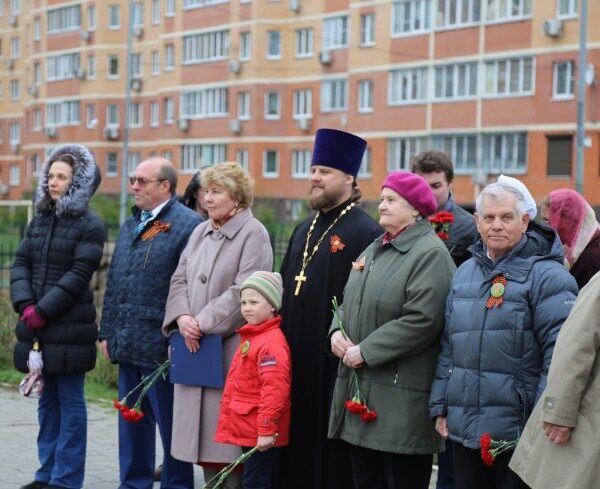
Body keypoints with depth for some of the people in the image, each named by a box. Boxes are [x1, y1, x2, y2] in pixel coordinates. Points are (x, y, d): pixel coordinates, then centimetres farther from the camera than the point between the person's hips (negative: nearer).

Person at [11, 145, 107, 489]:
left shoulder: (90, 225, -6)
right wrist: (25, 304, -8)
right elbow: (21, 263, 8)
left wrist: (43, 311, -16)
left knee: (70, 401, -1)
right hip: (37, 327, 7)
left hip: (69, 327, -6)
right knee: (47, 400, 12)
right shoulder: (40, 220, 14)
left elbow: (79, 275, -13)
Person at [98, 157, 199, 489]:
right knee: (131, 422, 15)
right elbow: (113, 284, 20)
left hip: (160, 346, -8)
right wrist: (106, 332, 16)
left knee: (170, 423, 1)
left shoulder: (187, 225, -10)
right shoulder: (130, 226, 17)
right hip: (127, 346, 8)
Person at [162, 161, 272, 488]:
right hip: (194, 346, 7)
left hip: (228, 347, -7)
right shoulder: (201, 232, 14)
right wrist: (183, 317, -7)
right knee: (202, 431, 9)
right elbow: (180, 279, 12)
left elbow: (244, 291, -15)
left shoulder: (253, 234, -8)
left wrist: (203, 323, -15)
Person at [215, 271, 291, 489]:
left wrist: (266, 430, -25)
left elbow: (274, 390, -24)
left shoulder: (272, 343, -17)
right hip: (249, 432, 10)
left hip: (261, 436, -10)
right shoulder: (250, 338, 16)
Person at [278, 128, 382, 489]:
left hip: (333, 364, -8)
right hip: (297, 361, 8)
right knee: (299, 446, 13)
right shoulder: (304, 230, 16)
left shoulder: (365, 232, -11)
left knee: (331, 458, 0)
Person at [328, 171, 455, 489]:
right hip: (361, 391, 9)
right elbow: (350, 301, 25)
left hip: (402, 399, -9)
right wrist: (337, 331, 2)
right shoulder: (375, 249, 18)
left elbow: (422, 320, -21)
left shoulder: (430, 254, -12)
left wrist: (365, 351, -18)